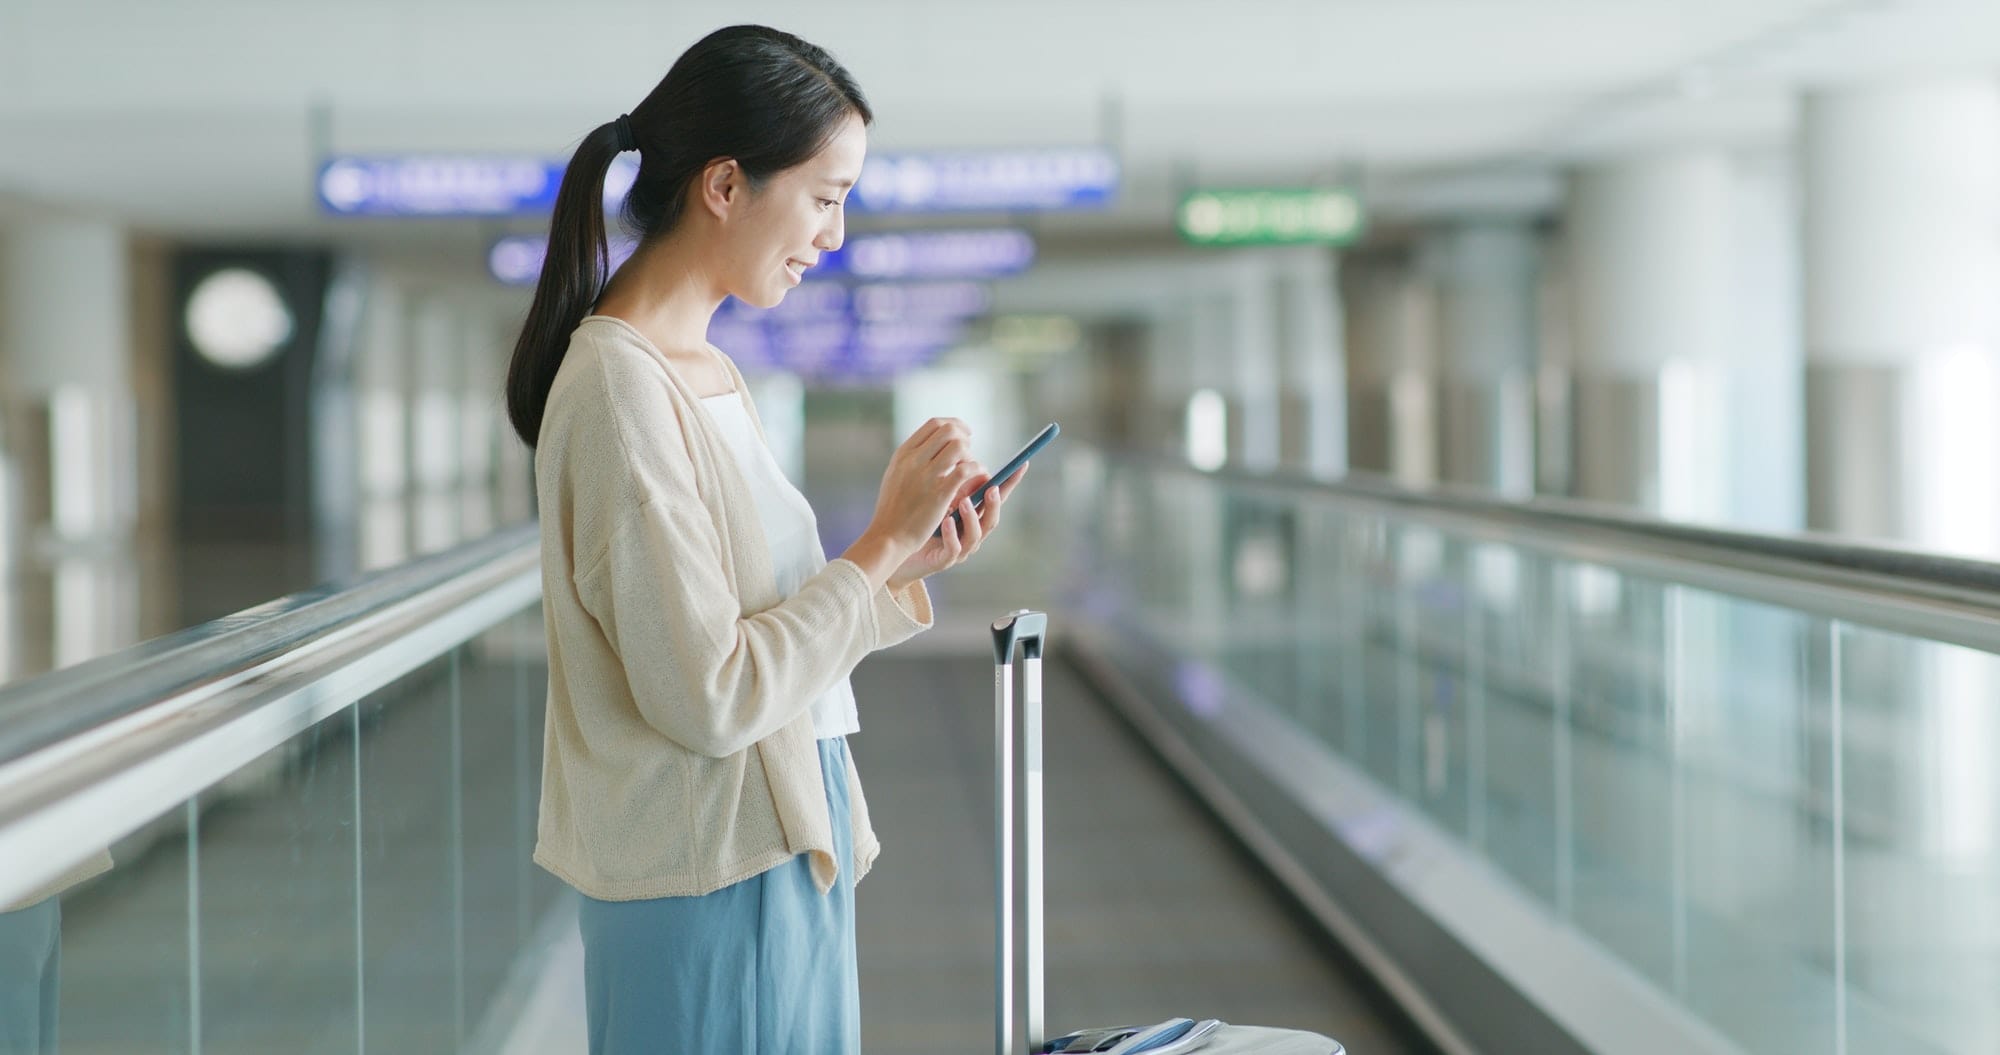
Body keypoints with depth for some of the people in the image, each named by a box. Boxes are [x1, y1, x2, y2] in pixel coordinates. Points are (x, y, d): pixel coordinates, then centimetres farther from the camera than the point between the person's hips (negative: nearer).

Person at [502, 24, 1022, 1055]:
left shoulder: (708, 372, 10)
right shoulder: (621, 388, -18)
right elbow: (709, 697, -21)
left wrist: (906, 562, -1)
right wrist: (881, 543, -15)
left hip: (789, 846, 9)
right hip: (711, 882, -9)